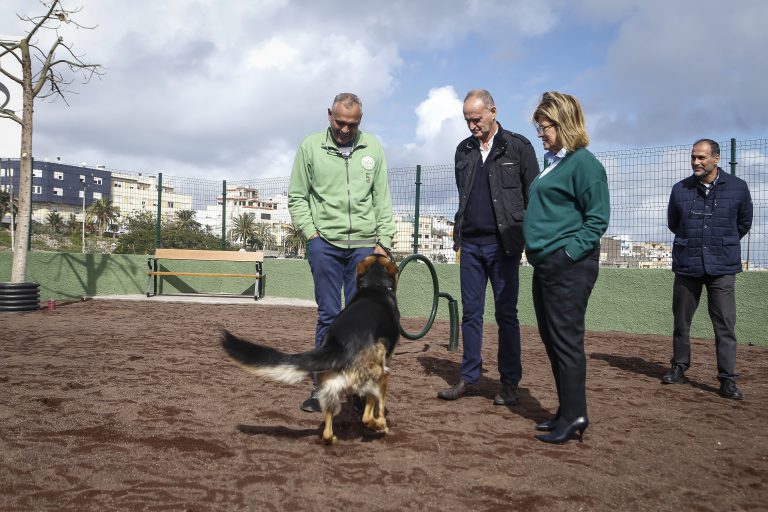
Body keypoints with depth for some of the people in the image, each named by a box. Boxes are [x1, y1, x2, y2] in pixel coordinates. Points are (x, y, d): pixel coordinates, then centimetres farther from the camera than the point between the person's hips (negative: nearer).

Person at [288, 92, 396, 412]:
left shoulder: (373, 148, 8)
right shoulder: (310, 146, 3)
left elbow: (382, 199, 9)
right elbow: (297, 197, 7)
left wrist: (384, 241, 3)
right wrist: (310, 233, -4)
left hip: (364, 245, 2)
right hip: (325, 244, -1)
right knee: (328, 316, 0)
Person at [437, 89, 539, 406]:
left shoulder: (518, 147, -1)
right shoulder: (464, 150, 13)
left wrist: (530, 238, -6)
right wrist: (459, 233, 13)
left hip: (502, 245, -4)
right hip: (470, 243, 4)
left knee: (506, 314, 2)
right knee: (471, 312, 7)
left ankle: (509, 383, 11)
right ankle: (469, 378, 16)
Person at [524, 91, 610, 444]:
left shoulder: (583, 163, -9)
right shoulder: (552, 162, 17)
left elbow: (597, 218, -12)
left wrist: (569, 252, -18)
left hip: (568, 266, -9)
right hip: (545, 265, 9)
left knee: (566, 340, -4)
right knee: (551, 340, 12)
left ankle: (574, 417, 7)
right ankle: (567, 412, 23)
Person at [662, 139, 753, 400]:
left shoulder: (738, 188, 1)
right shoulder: (680, 189, 3)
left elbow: (744, 223, 16)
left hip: (722, 268, -2)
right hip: (686, 265, 2)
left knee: (725, 325, -4)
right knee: (681, 321, 9)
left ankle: (728, 379, 3)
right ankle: (679, 368, 24)